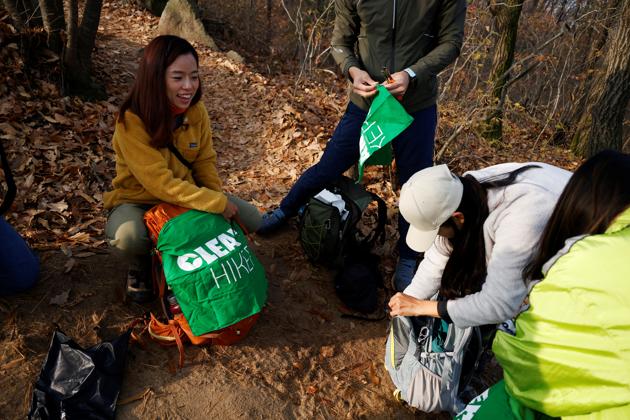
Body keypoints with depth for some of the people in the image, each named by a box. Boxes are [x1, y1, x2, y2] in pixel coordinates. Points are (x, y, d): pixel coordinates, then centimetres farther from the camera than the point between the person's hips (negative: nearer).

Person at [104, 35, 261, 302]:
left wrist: (220, 201, -17)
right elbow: (159, 183, -31)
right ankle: (142, 265, 1)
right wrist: (217, 203, -32)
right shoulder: (132, 120, -27)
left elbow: (205, 161, -2)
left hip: (188, 195, 5)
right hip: (138, 200, -4)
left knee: (250, 219, -9)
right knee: (129, 237, -38)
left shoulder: (196, 110, -10)